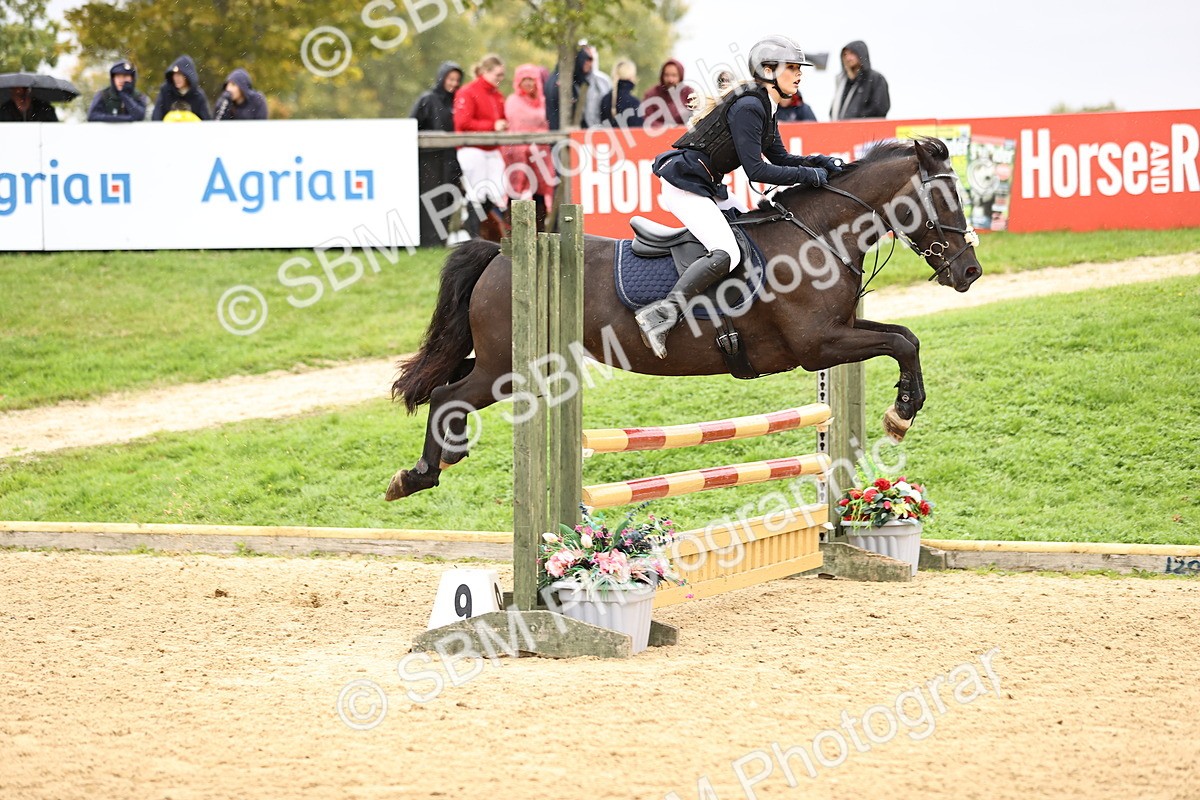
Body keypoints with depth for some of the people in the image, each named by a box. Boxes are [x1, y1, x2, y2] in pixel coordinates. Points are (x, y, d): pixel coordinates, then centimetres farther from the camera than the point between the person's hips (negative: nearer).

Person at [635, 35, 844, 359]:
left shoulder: (764, 108, 14)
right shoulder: (748, 107, -18)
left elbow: (781, 159, 20)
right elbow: (756, 170, -21)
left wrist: (821, 162, 4)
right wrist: (809, 176, -14)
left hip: (707, 187, 11)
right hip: (685, 185, -11)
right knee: (726, 253, -24)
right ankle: (661, 314, -31)